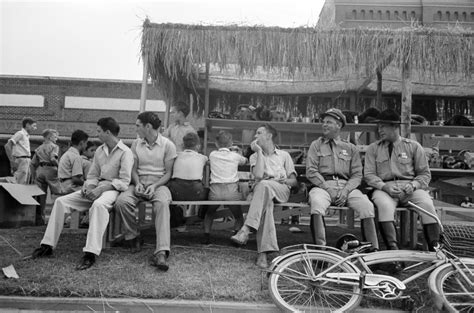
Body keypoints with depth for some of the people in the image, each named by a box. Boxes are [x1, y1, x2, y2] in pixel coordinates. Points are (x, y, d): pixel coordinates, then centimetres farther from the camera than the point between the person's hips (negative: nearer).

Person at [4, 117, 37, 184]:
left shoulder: (26, 136, 20)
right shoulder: (20, 133, -6)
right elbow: (7, 145, -15)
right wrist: (12, 161, -18)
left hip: (26, 163, 9)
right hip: (21, 161, -9)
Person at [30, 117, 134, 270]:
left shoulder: (125, 152, -8)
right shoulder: (99, 151, 14)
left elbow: (124, 181, -15)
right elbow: (92, 175, 17)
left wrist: (101, 188, -22)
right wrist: (88, 187, -5)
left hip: (113, 189, -7)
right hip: (96, 188, 7)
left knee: (98, 204, -40)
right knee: (61, 201, -8)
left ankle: (91, 253, -41)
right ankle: (48, 245, -3)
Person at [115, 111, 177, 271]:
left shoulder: (167, 145, 0)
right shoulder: (136, 144, 12)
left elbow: (168, 173, -2)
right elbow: (134, 169, 11)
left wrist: (154, 186, -18)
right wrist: (137, 183, -10)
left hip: (159, 183, -3)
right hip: (139, 182, 4)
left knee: (162, 203, -38)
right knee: (121, 201, -29)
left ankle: (161, 252, -47)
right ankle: (133, 237, -4)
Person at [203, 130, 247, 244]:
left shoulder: (212, 155, 8)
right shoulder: (235, 156, 7)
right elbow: (245, 160, 29)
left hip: (215, 190, 1)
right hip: (231, 191, -1)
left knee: (209, 213, 27)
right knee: (239, 217, 19)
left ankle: (206, 234, 12)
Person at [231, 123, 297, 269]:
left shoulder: (284, 155, 17)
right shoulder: (255, 156, 18)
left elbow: (294, 180, 13)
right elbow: (258, 175, -5)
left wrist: (284, 180, -9)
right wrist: (259, 152, -1)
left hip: (281, 190, -1)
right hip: (261, 190, 1)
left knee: (264, 185, -38)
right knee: (266, 203, -39)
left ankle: (246, 229, -47)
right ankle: (263, 252, -46)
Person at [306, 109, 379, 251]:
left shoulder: (351, 148, 19)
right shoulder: (316, 145, 17)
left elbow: (357, 175, 10)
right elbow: (311, 171, 5)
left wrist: (346, 190, -10)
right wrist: (327, 187, -9)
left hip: (347, 186, 1)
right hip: (323, 185, -1)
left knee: (367, 206, -26)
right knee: (317, 203, -35)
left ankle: (373, 249, -18)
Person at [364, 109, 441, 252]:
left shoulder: (413, 146, 12)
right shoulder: (373, 148, 14)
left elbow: (424, 173, 11)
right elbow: (369, 175, 6)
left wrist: (413, 185, -11)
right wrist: (385, 187, -13)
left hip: (409, 187, 1)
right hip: (384, 188, 0)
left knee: (427, 204, -29)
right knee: (384, 205, -34)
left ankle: (434, 247, -24)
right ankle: (392, 247, -38)